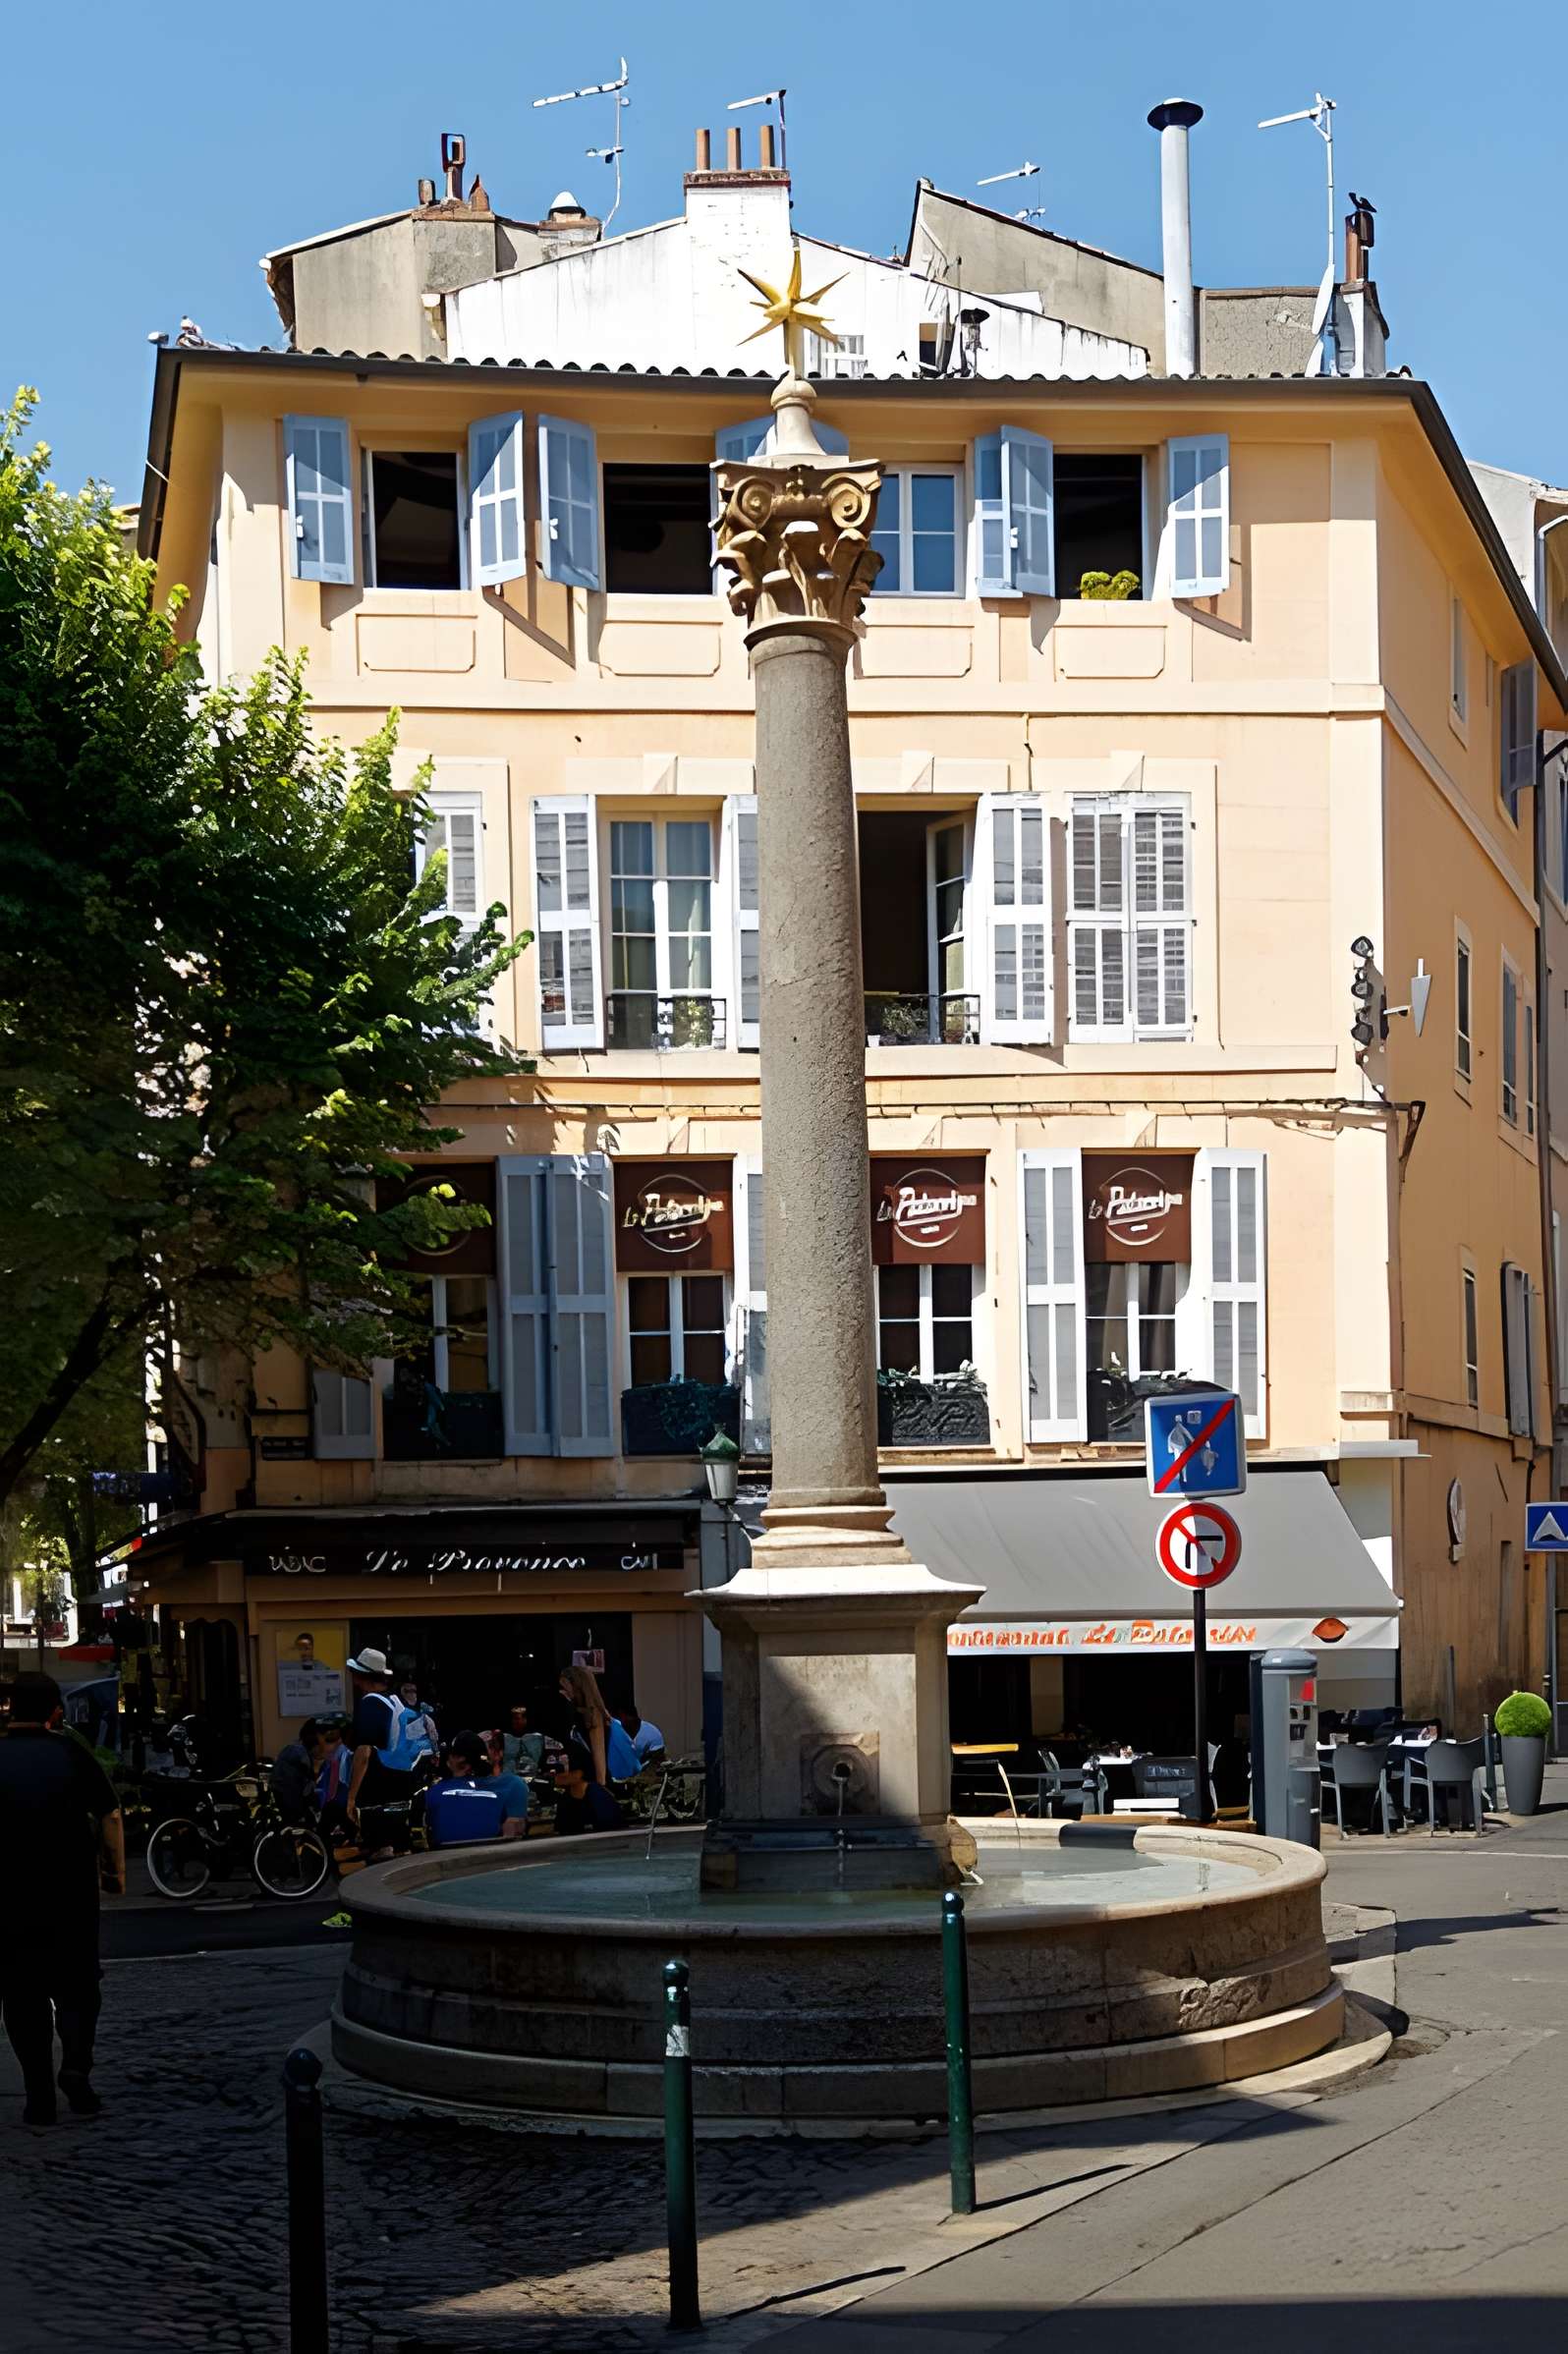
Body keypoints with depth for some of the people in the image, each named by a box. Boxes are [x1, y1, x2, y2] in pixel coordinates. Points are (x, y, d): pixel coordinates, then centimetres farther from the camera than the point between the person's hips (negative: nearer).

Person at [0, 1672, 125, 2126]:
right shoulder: (73, 1757, -2)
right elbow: (109, 1817, 0)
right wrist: (116, 1871, 11)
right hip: (72, 1893, 0)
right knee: (75, 1985, 15)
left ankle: (39, 2099, 5)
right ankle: (76, 2064, -8)